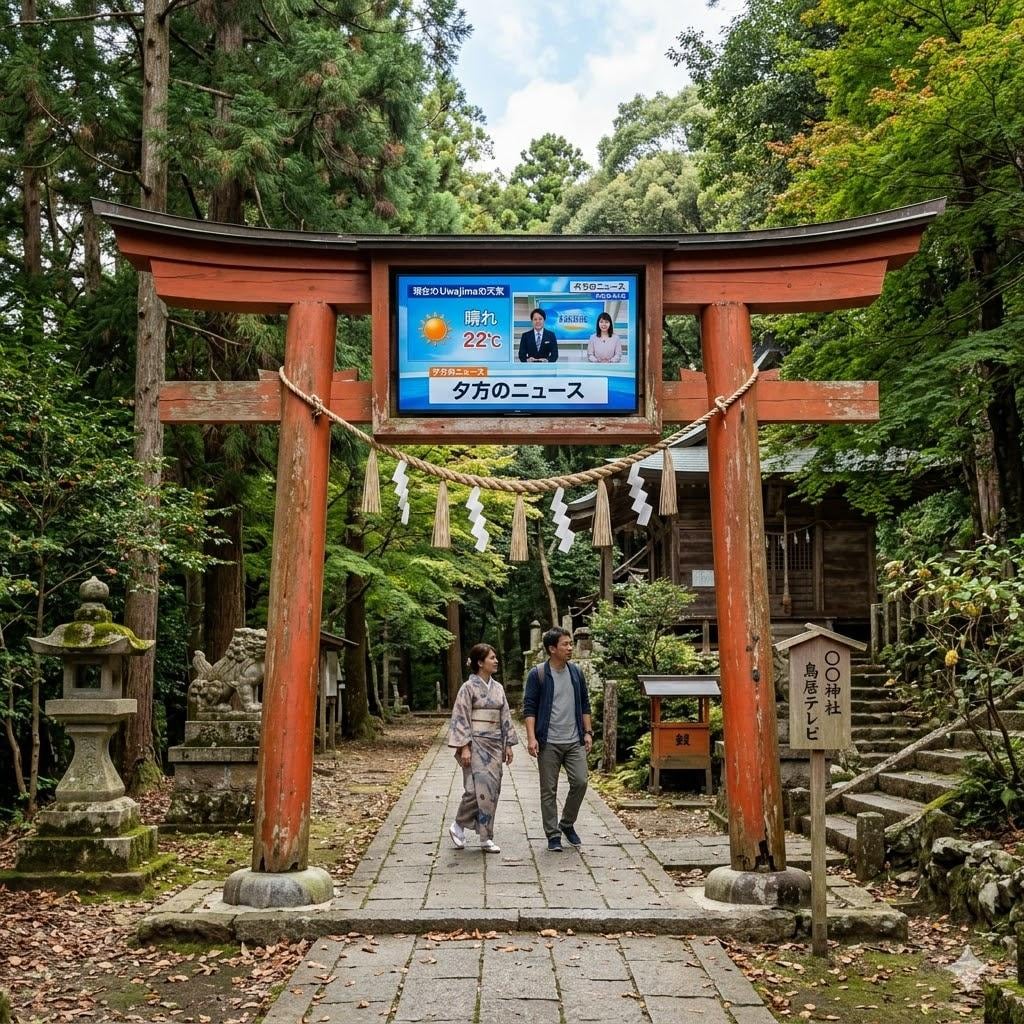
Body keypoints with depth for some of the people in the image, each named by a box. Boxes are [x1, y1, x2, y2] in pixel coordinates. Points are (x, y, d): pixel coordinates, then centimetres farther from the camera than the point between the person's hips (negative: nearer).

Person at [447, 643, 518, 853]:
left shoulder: (498, 688, 12)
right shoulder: (469, 687, -7)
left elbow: (505, 717, 15)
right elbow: (461, 718, -10)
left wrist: (508, 744, 10)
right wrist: (464, 747, -16)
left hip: (494, 745, 6)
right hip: (476, 744, -6)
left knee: (492, 789, 5)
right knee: (477, 788, -12)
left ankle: (485, 838, 11)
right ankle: (458, 826, 9)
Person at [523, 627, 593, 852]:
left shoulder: (576, 673, 8)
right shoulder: (537, 675, -6)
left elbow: (585, 705, 15)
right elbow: (529, 708, -7)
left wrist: (588, 732, 9)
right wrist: (531, 737, -15)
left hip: (574, 741, 4)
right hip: (548, 743, -4)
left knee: (580, 782, -4)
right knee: (549, 790, 2)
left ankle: (567, 824, 18)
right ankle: (553, 835, 13)